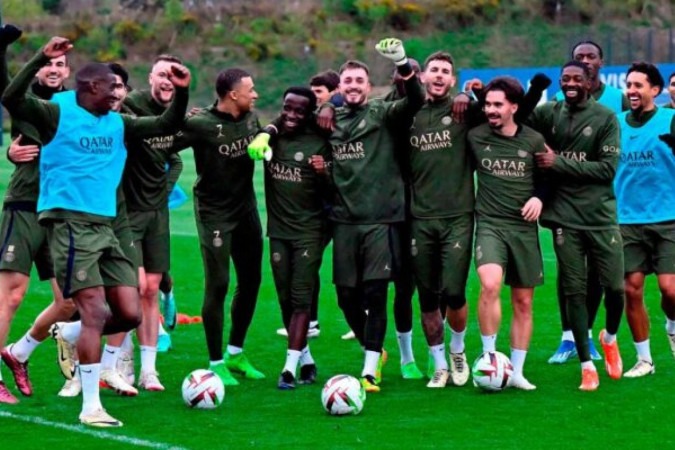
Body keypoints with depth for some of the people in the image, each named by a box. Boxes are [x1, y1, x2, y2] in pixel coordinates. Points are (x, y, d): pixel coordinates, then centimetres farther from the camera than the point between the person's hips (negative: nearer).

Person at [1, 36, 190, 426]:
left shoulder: (118, 124, 14)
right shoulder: (57, 114, -4)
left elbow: (167, 125, 20)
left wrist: (182, 91, 4)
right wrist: (41, 60, -29)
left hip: (105, 225, 7)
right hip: (69, 222, -7)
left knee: (131, 314, 0)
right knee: (96, 313, -13)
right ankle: (91, 408, -7)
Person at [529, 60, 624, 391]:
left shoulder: (606, 118, -2)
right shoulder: (549, 113, 7)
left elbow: (608, 168, -9)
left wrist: (558, 163, -12)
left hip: (600, 215, -2)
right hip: (565, 217, 2)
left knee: (614, 287, -3)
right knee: (574, 290, 1)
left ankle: (610, 337, 29)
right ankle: (586, 365, 11)